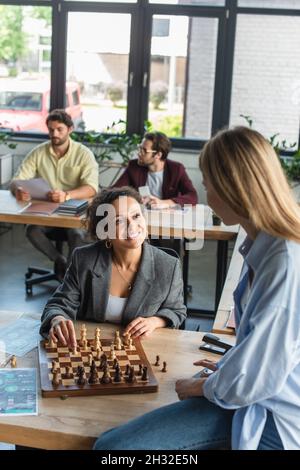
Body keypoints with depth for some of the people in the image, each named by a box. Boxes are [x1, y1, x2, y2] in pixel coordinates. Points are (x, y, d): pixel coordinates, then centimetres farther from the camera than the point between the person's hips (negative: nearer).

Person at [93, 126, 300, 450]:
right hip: (252, 395, 9)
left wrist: (201, 386, -6)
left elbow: (251, 380, -23)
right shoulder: (263, 244, 3)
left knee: (112, 446, -14)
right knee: (110, 443, 2)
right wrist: (227, 367, 14)